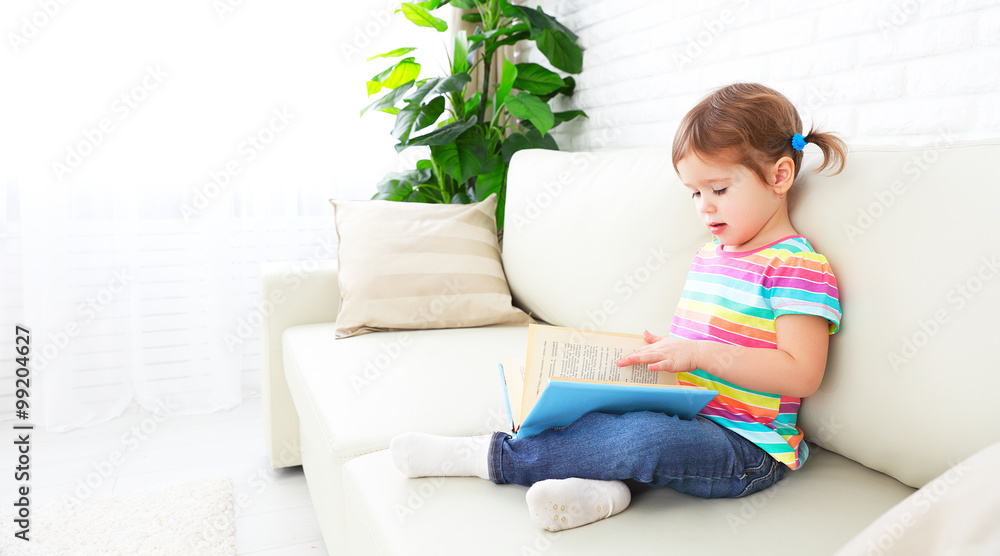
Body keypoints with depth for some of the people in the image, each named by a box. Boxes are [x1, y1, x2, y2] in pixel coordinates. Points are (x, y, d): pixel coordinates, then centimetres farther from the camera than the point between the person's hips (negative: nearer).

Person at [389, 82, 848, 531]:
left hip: (745, 447, -9)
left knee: (645, 436, -35)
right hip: (683, 412, 9)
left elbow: (802, 374, -20)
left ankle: (495, 456, -22)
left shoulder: (800, 268, -12)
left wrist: (699, 353, -24)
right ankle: (601, 482, -26)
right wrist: (660, 347, 3)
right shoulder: (708, 256, 14)